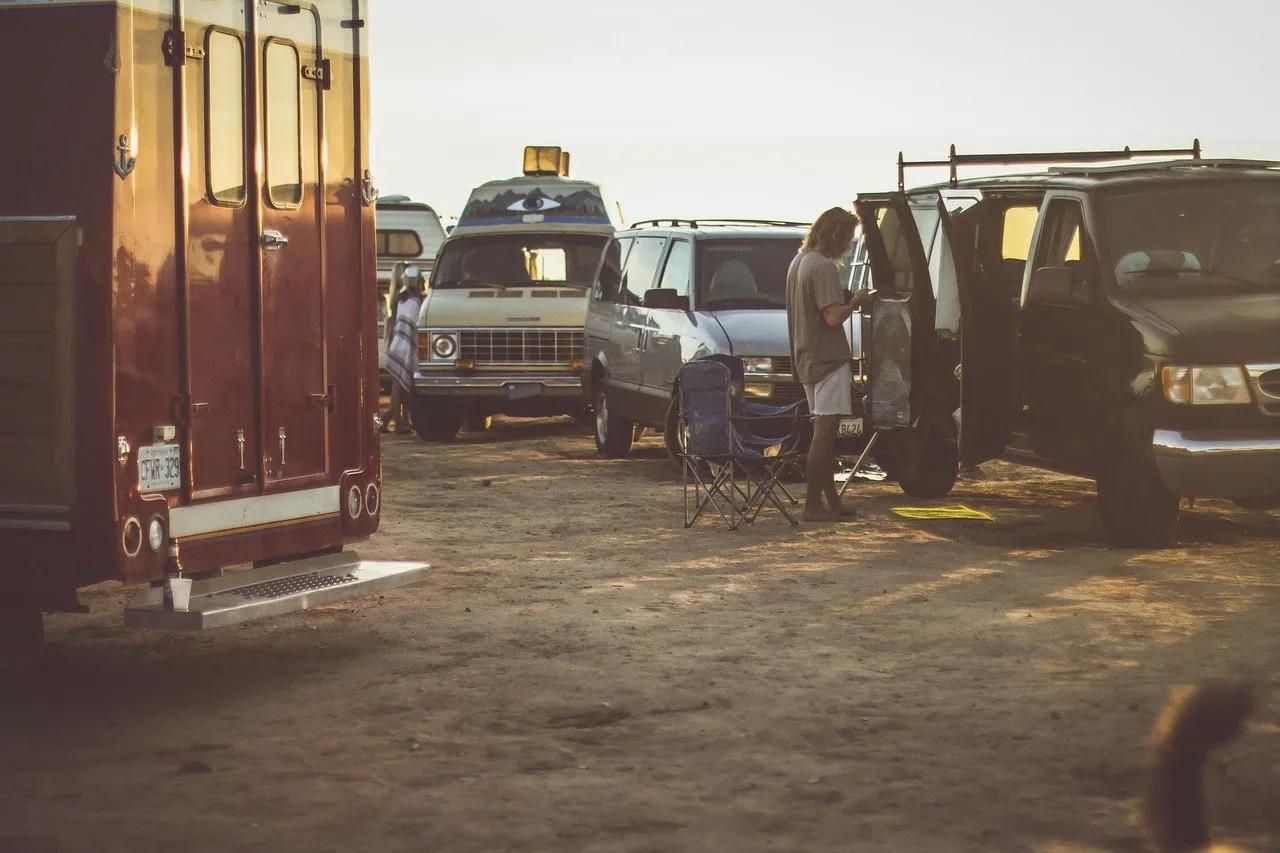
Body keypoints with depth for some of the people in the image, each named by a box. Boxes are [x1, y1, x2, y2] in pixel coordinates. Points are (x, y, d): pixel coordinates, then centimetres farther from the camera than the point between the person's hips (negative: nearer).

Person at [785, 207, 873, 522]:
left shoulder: (799, 261, 15)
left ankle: (831, 501, 18)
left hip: (807, 361, 10)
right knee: (824, 433, -8)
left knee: (824, 433, 13)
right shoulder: (824, 266, -16)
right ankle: (813, 505, -8)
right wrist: (855, 303, -5)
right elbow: (833, 316, -22)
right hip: (828, 360, -10)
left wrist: (848, 300, 15)